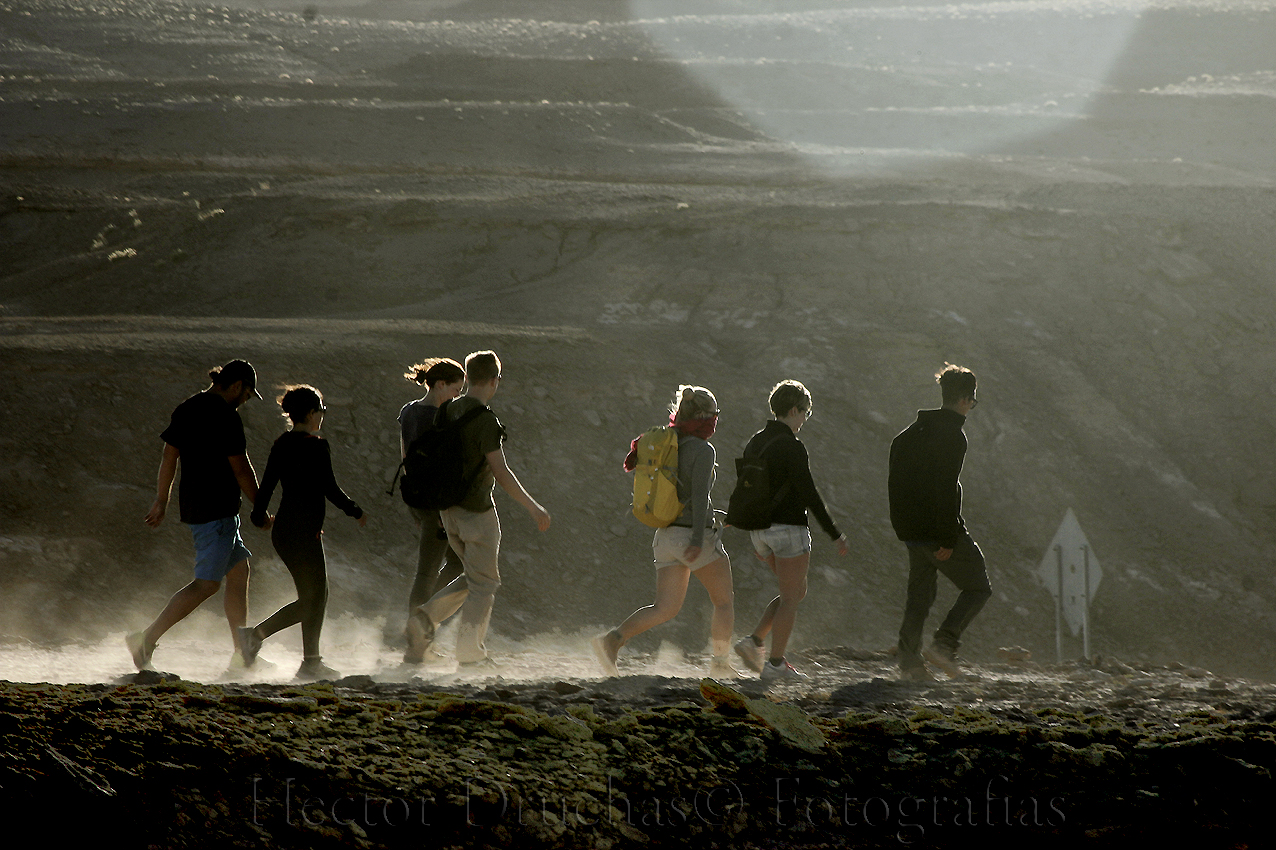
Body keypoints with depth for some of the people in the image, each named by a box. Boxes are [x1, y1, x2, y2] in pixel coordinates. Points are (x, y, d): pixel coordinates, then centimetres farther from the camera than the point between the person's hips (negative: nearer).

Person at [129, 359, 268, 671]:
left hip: (192, 503, 10)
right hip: (216, 509, -10)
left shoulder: (187, 409, 10)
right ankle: (146, 640, -11)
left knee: (239, 570, 15)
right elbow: (241, 468, -13)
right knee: (207, 583, -8)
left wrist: (161, 501, 19)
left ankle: (242, 654, 16)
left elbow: (169, 454, 13)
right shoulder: (226, 417, -16)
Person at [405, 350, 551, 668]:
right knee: (484, 582, 4)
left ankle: (427, 616, 3)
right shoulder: (485, 420, -19)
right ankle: (470, 653, 7)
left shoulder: (448, 410, 5)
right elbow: (500, 472, -21)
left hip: (449, 508, 8)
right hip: (476, 511, -8)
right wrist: (533, 507, -15)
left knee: (474, 577, 19)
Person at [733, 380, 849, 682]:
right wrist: (835, 534, -9)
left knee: (797, 591, 18)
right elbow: (809, 494, -16)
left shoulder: (755, 443, 11)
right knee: (791, 597, 1)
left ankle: (753, 641, 5)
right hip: (787, 528, -8)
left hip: (759, 529, 8)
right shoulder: (791, 447, -15)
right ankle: (775, 665, 0)